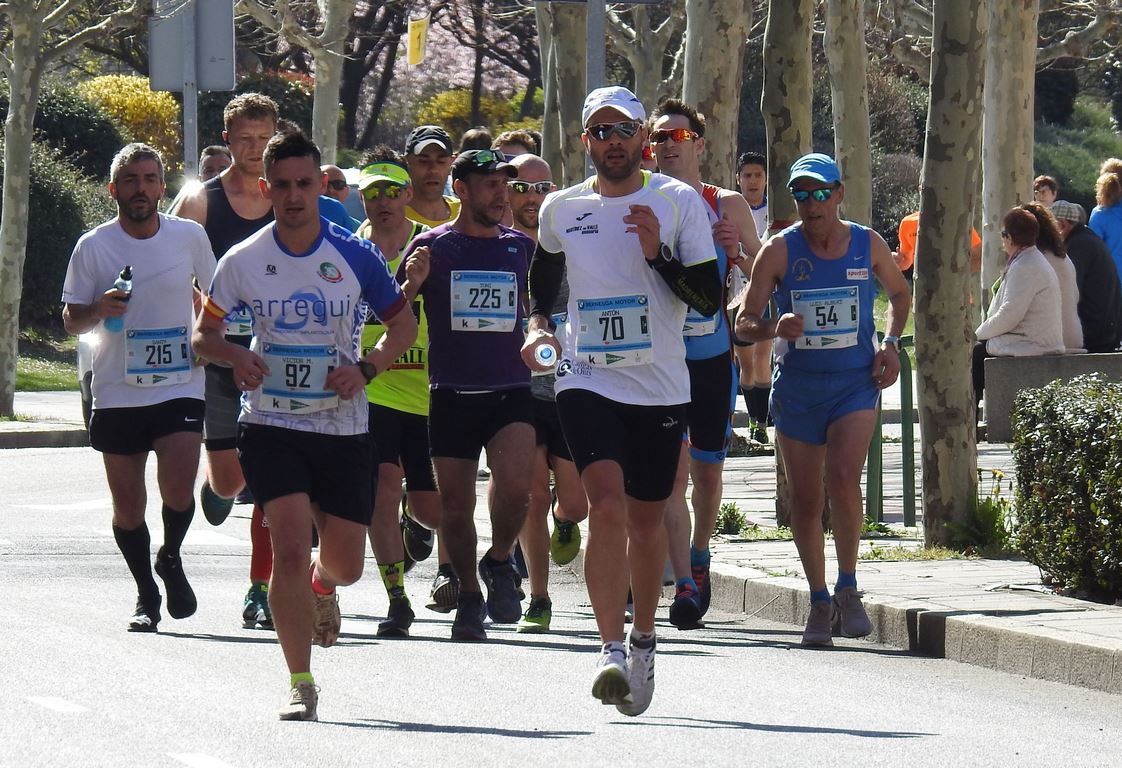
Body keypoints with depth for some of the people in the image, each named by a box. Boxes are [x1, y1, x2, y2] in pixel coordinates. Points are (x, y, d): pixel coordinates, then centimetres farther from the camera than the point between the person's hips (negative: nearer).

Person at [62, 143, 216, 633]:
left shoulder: (190, 237, 1)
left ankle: (171, 559, 14)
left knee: (178, 492, -17)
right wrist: (99, 309, -17)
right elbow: (71, 321, 3)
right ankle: (146, 593, 24)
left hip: (180, 388, -1)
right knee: (127, 505, 4)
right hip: (117, 394, 1)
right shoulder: (93, 247, -2)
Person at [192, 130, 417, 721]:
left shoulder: (356, 256, -4)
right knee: (290, 548, -16)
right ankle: (300, 683, -5)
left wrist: (366, 367, -11)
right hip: (271, 424, -1)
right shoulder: (243, 262, -2)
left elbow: (404, 324, 7)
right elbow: (203, 334, 7)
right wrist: (234, 356, -16)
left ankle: (321, 586, 45)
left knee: (345, 565, 5)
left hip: (344, 428, 1)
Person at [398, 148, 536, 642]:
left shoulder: (521, 247, 9)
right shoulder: (432, 246, 2)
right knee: (455, 504, 3)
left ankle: (499, 563, 5)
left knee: (514, 484, -22)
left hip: (511, 391, 0)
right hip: (451, 393, 0)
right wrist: (412, 284, -17)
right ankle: (469, 595, 22)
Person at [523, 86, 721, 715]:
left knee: (647, 521, 9)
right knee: (608, 507, -19)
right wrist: (538, 324, 7)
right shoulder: (562, 209, 6)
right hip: (588, 381, 0)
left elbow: (710, 298, -4)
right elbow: (543, 275, 26)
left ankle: (644, 639, 31)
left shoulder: (679, 202, -1)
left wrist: (659, 255, -17)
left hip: (661, 387, 0)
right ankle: (612, 651, -24)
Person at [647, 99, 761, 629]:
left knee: (708, 470, 12)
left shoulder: (728, 206, 4)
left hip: (713, 358, 2)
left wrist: (737, 252, -13)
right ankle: (684, 586, -16)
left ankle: (699, 554, 39)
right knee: (673, 469, -13)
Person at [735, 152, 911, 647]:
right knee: (804, 499, 5)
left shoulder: (868, 245, 1)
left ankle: (848, 589, -6)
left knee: (843, 478, -21)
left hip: (856, 381, -1)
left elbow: (899, 294, 20)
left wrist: (890, 344, 4)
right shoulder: (780, 250, -4)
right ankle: (819, 602, 19)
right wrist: (775, 328, -26)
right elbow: (744, 323, -4)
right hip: (797, 384, 1)